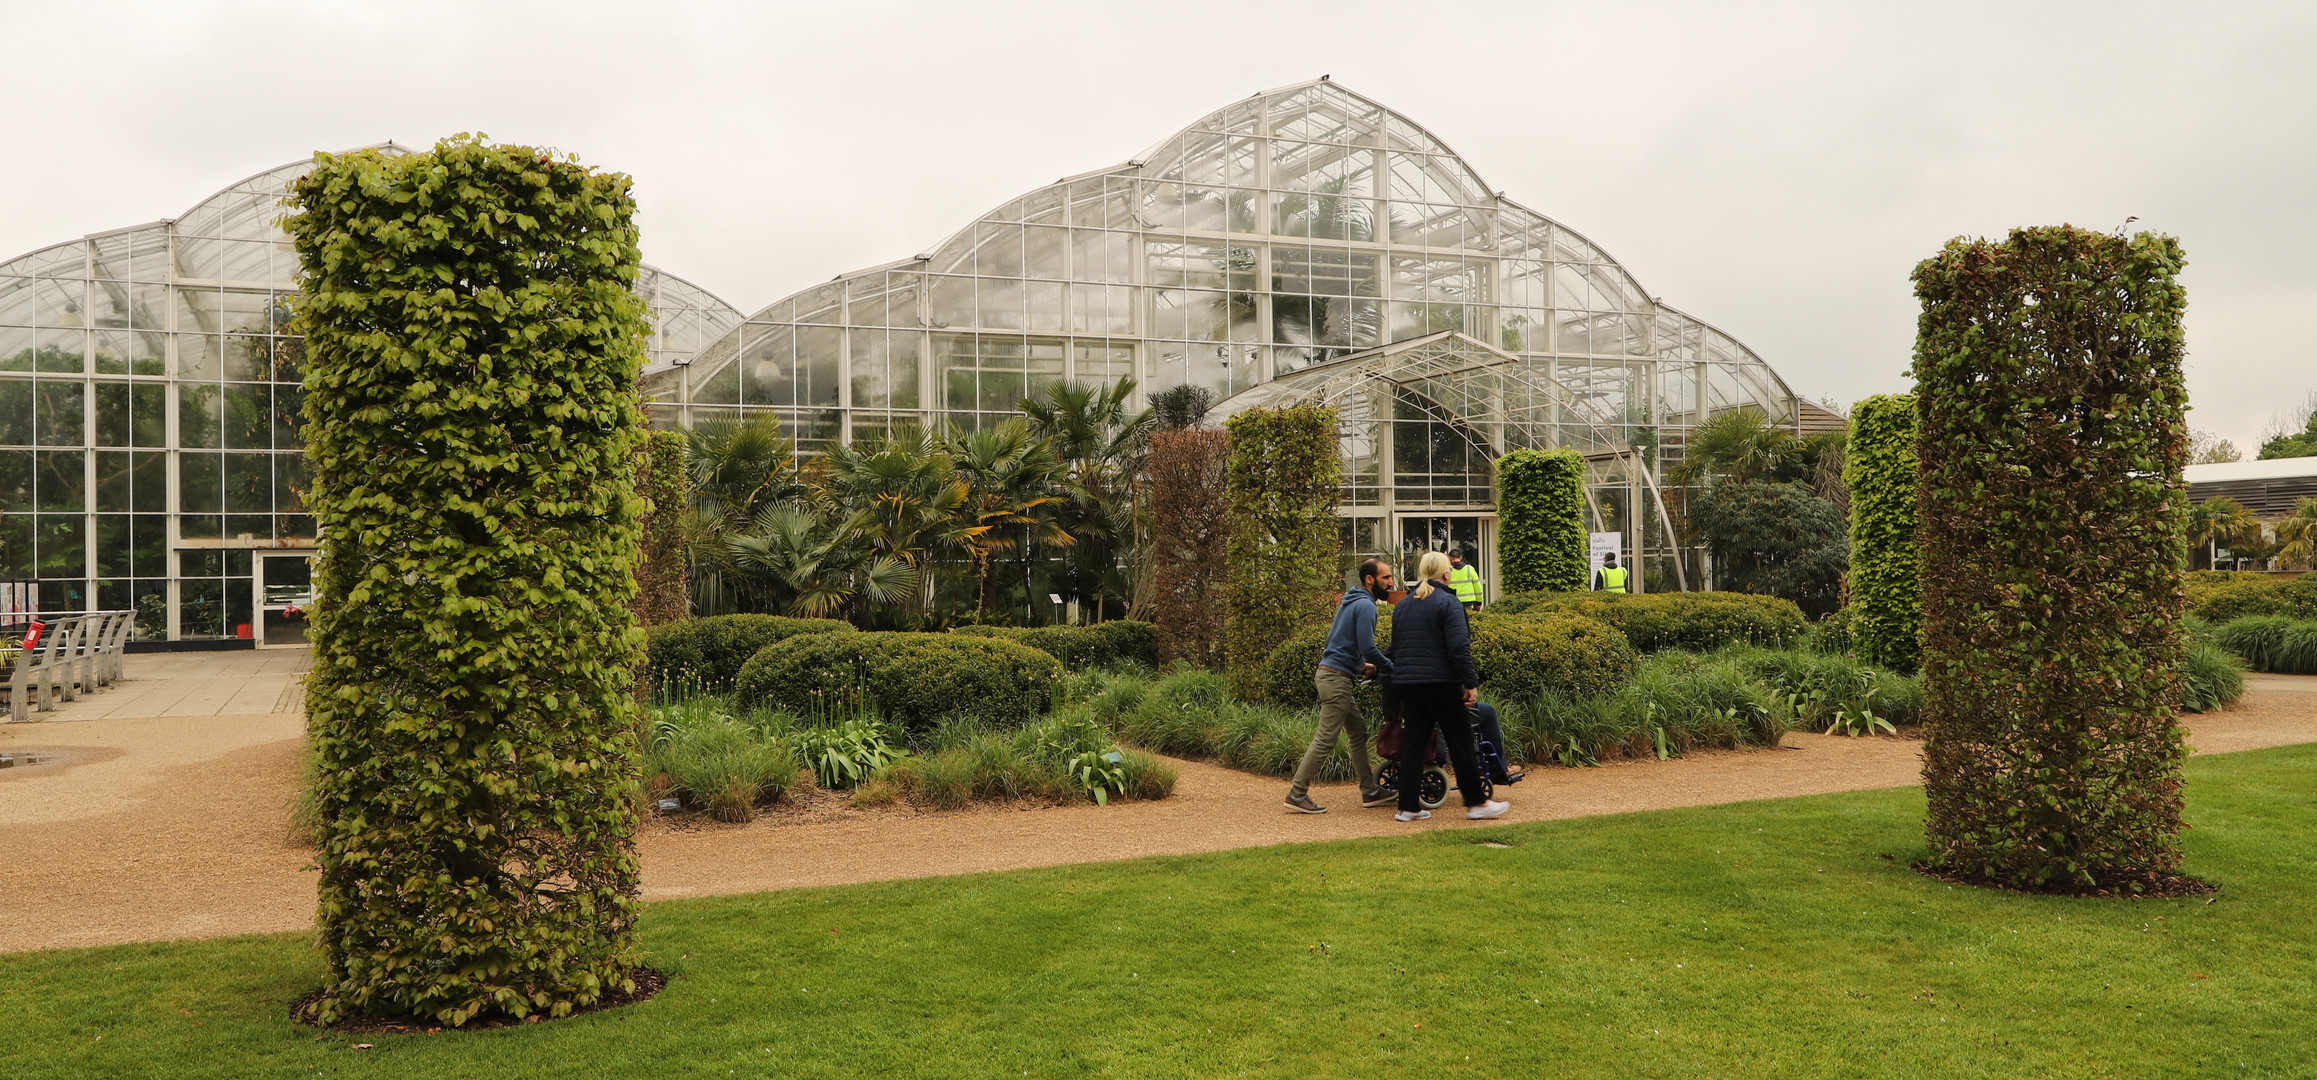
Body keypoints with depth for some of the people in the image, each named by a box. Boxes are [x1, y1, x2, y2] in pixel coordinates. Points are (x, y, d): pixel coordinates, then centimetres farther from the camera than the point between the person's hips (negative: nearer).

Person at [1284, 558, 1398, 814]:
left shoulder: (1351, 601, 17)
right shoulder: (1365, 605, -14)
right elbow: (1368, 648, -20)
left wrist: (1360, 664, 19)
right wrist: (1392, 669, -7)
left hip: (1332, 674, 11)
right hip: (1337, 679, -11)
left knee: (1359, 732, 15)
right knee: (1325, 739, -7)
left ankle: (1370, 791, 20)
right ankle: (1297, 793, -5)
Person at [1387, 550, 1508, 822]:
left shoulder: (1402, 604, 14)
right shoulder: (1447, 602, -9)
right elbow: (1459, 648, -16)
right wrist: (1471, 683, -12)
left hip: (1407, 684, 6)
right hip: (1441, 684, -6)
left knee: (1413, 744, 7)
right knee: (1460, 742, 3)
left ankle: (1408, 807, 6)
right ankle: (1476, 803, 9)